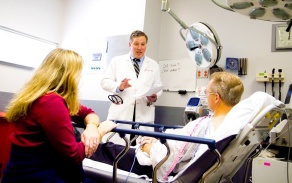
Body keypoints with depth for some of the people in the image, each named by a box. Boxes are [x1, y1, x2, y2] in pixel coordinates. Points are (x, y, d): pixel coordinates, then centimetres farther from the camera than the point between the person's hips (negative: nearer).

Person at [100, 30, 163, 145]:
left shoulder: (154, 65, 16)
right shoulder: (117, 61, 11)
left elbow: (158, 87, 13)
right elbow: (105, 82, 5)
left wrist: (155, 96, -10)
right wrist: (119, 86, -15)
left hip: (144, 115, 2)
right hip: (120, 113, -1)